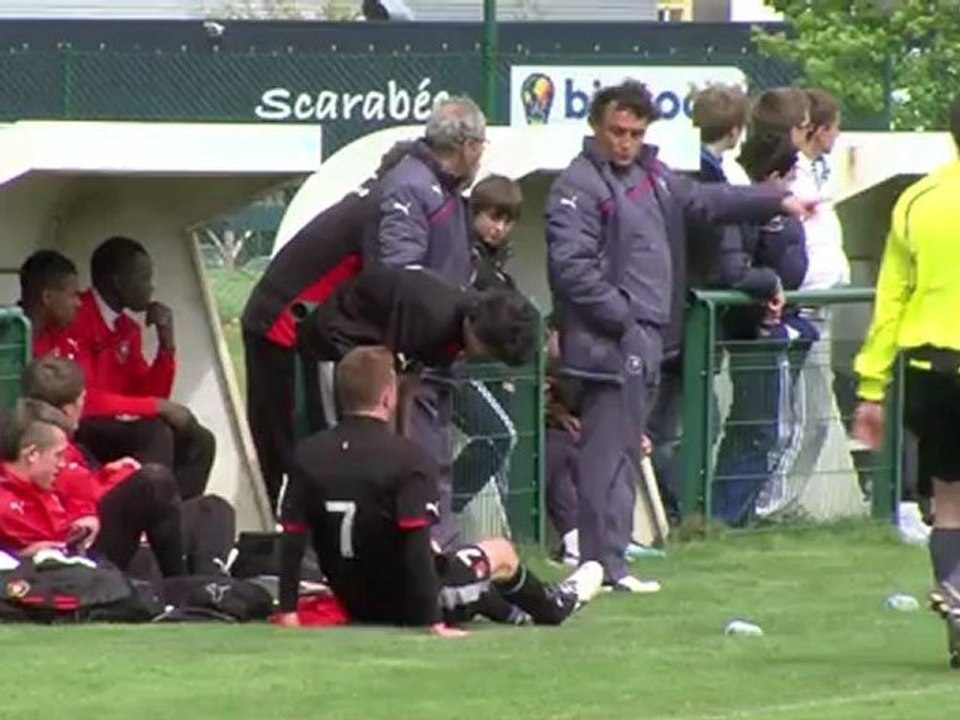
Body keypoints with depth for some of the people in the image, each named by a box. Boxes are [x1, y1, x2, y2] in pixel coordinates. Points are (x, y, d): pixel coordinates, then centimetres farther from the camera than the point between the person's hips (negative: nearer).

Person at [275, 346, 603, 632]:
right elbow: (417, 544, -28)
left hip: (355, 605, 5)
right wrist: (435, 623, -25)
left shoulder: (308, 455, -8)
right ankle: (551, 607, 51)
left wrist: (288, 611, -3)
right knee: (501, 552, 22)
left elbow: (291, 538, -8)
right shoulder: (409, 459, -23)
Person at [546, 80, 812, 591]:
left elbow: (703, 201, 29)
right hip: (610, 339, -9)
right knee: (610, 450, -10)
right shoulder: (578, 187, -10)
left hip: (648, 337, 9)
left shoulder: (651, 175, 17)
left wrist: (776, 202, 24)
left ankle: (606, 556, 15)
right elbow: (571, 266, -18)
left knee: (626, 449, 11)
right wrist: (620, 317, -17)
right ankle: (604, 563, -10)